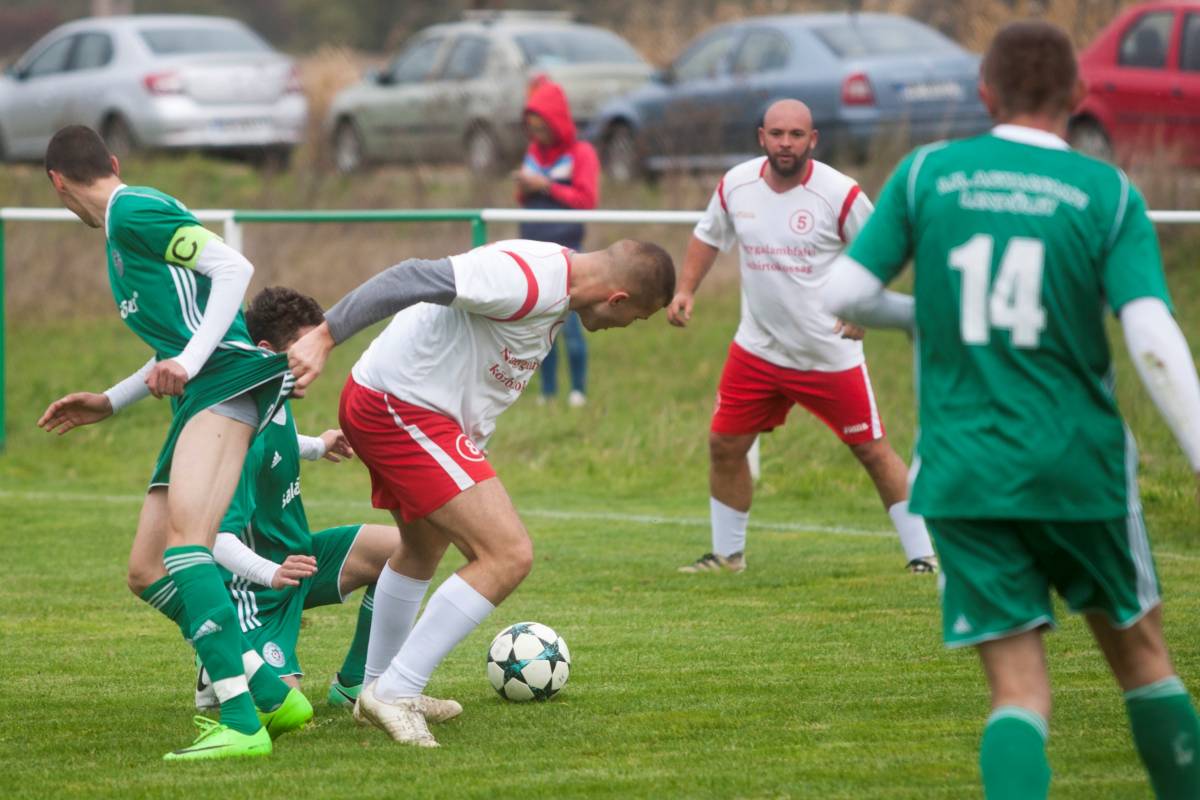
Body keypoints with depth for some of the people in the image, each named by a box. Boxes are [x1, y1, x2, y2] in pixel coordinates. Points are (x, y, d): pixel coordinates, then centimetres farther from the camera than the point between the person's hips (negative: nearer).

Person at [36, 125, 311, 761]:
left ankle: (241, 723, -38)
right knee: (147, 573, 6)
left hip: (226, 377, -10)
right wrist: (110, 404, 35)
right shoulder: (121, 229, 27)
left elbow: (233, 267, -12)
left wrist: (188, 362, -19)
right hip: (197, 399, 10)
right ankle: (273, 696, 8)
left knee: (184, 537, -28)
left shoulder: (133, 212, -2)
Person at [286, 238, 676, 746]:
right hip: (402, 410, -11)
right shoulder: (529, 283, -22)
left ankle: (379, 694, 48)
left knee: (424, 549, 31)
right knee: (510, 556, -15)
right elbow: (415, 280, -29)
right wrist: (326, 337, -33)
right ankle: (395, 693, -12)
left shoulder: (556, 286, 10)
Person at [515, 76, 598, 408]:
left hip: (565, 250, -5)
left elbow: (587, 199, -9)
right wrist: (523, 189, -3)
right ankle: (547, 390, 12)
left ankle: (578, 390, 0)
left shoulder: (581, 153, -3)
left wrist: (548, 187, -15)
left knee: (570, 324, -9)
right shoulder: (533, 153, 14)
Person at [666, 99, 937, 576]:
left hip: (830, 354, -4)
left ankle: (921, 554, 7)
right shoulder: (736, 185, -2)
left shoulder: (840, 194, -16)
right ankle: (726, 553, 24)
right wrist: (685, 291, 6)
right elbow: (708, 236, 17)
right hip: (757, 350, 4)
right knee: (724, 446, 6)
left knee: (873, 451, -1)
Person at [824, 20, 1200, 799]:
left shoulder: (927, 174, 1)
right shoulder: (1110, 195, -4)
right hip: (1080, 466, -1)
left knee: (1019, 691, 1)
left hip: (964, 473, 1)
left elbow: (842, 296, 0)